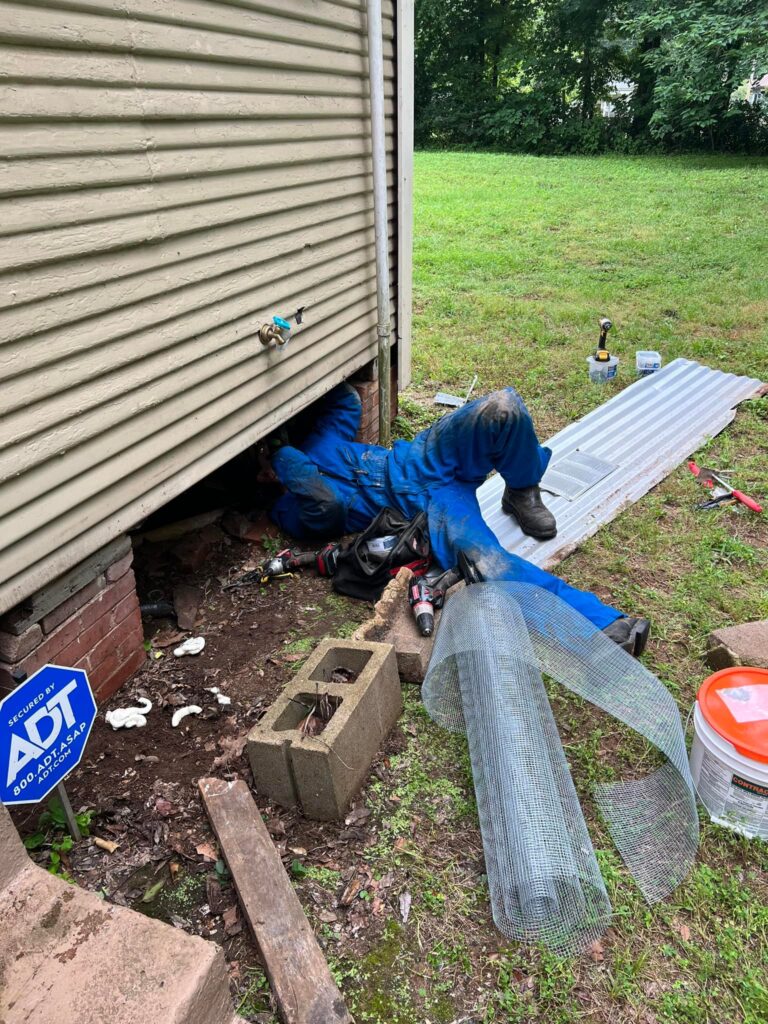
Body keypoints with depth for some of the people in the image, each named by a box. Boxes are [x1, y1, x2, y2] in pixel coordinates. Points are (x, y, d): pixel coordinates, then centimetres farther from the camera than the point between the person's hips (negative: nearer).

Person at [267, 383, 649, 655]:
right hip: (426, 510, -5)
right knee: (485, 563, -36)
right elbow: (327, 503, -17)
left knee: (504, 408, -26)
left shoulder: (308, 446, 24)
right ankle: (603, 622, -27)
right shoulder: (290, 512, 5)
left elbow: (349, 402, 31)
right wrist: (280, 460, -4)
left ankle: (522, 494, 2)